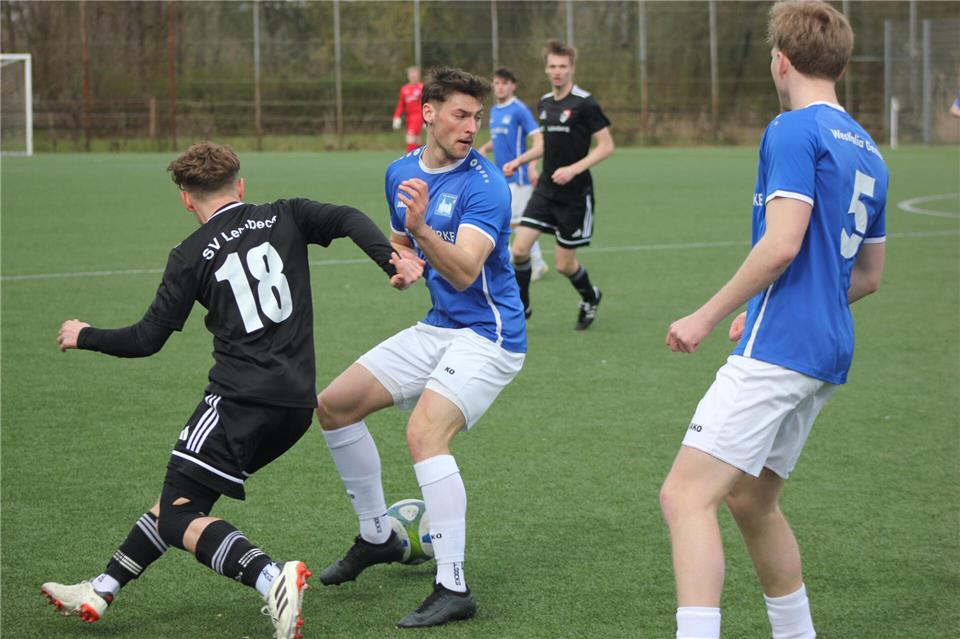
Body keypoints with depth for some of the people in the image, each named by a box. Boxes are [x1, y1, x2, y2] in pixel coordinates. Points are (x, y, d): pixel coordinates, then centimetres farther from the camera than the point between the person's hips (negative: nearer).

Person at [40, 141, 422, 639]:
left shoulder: (191, 256, 0)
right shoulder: (285, 219, 10)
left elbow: (146, 340, 3)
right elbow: (348, 220, -8)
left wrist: (84, 336, 19)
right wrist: (390, 258, -20)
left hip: (240, 399, -7)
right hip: (297, 405, 7)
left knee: (177, 517, -5)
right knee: (180, 494, 18)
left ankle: (273, 579, -29)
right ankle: (101, 590, 22)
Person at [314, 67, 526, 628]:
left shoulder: (484, 184, -17)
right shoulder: (402, 173, 6)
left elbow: (464, 271, -29)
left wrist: (422, 230, -45)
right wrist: (402, 262, 0)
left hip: (487, 335, -8)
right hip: (437, 329, 8)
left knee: (425, 433, -28)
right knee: (334, 405, 9)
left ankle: (453, 589, -26)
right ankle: (377, 536, 24)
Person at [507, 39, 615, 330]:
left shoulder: (584, 104, -13)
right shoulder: (544, 103, 8)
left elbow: (606, 146, -13)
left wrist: (574, 169, -23)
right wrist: (519, 161, 13)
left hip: (575, 194, -6)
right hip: (546, 189, 6)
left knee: (565, 264, 2)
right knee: (520, 247, -9)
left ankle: (590, 298, 33)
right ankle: (520, 306, 9)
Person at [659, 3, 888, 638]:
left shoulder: (795, 131, -9)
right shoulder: (867, 152, 18)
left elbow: (782, 245, -20)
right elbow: (868, 276, 24)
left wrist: (709, 316, -11)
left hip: (777, 348, -10)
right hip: (828, 354, 10)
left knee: (686, 495, -15)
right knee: (751, 501, 21)